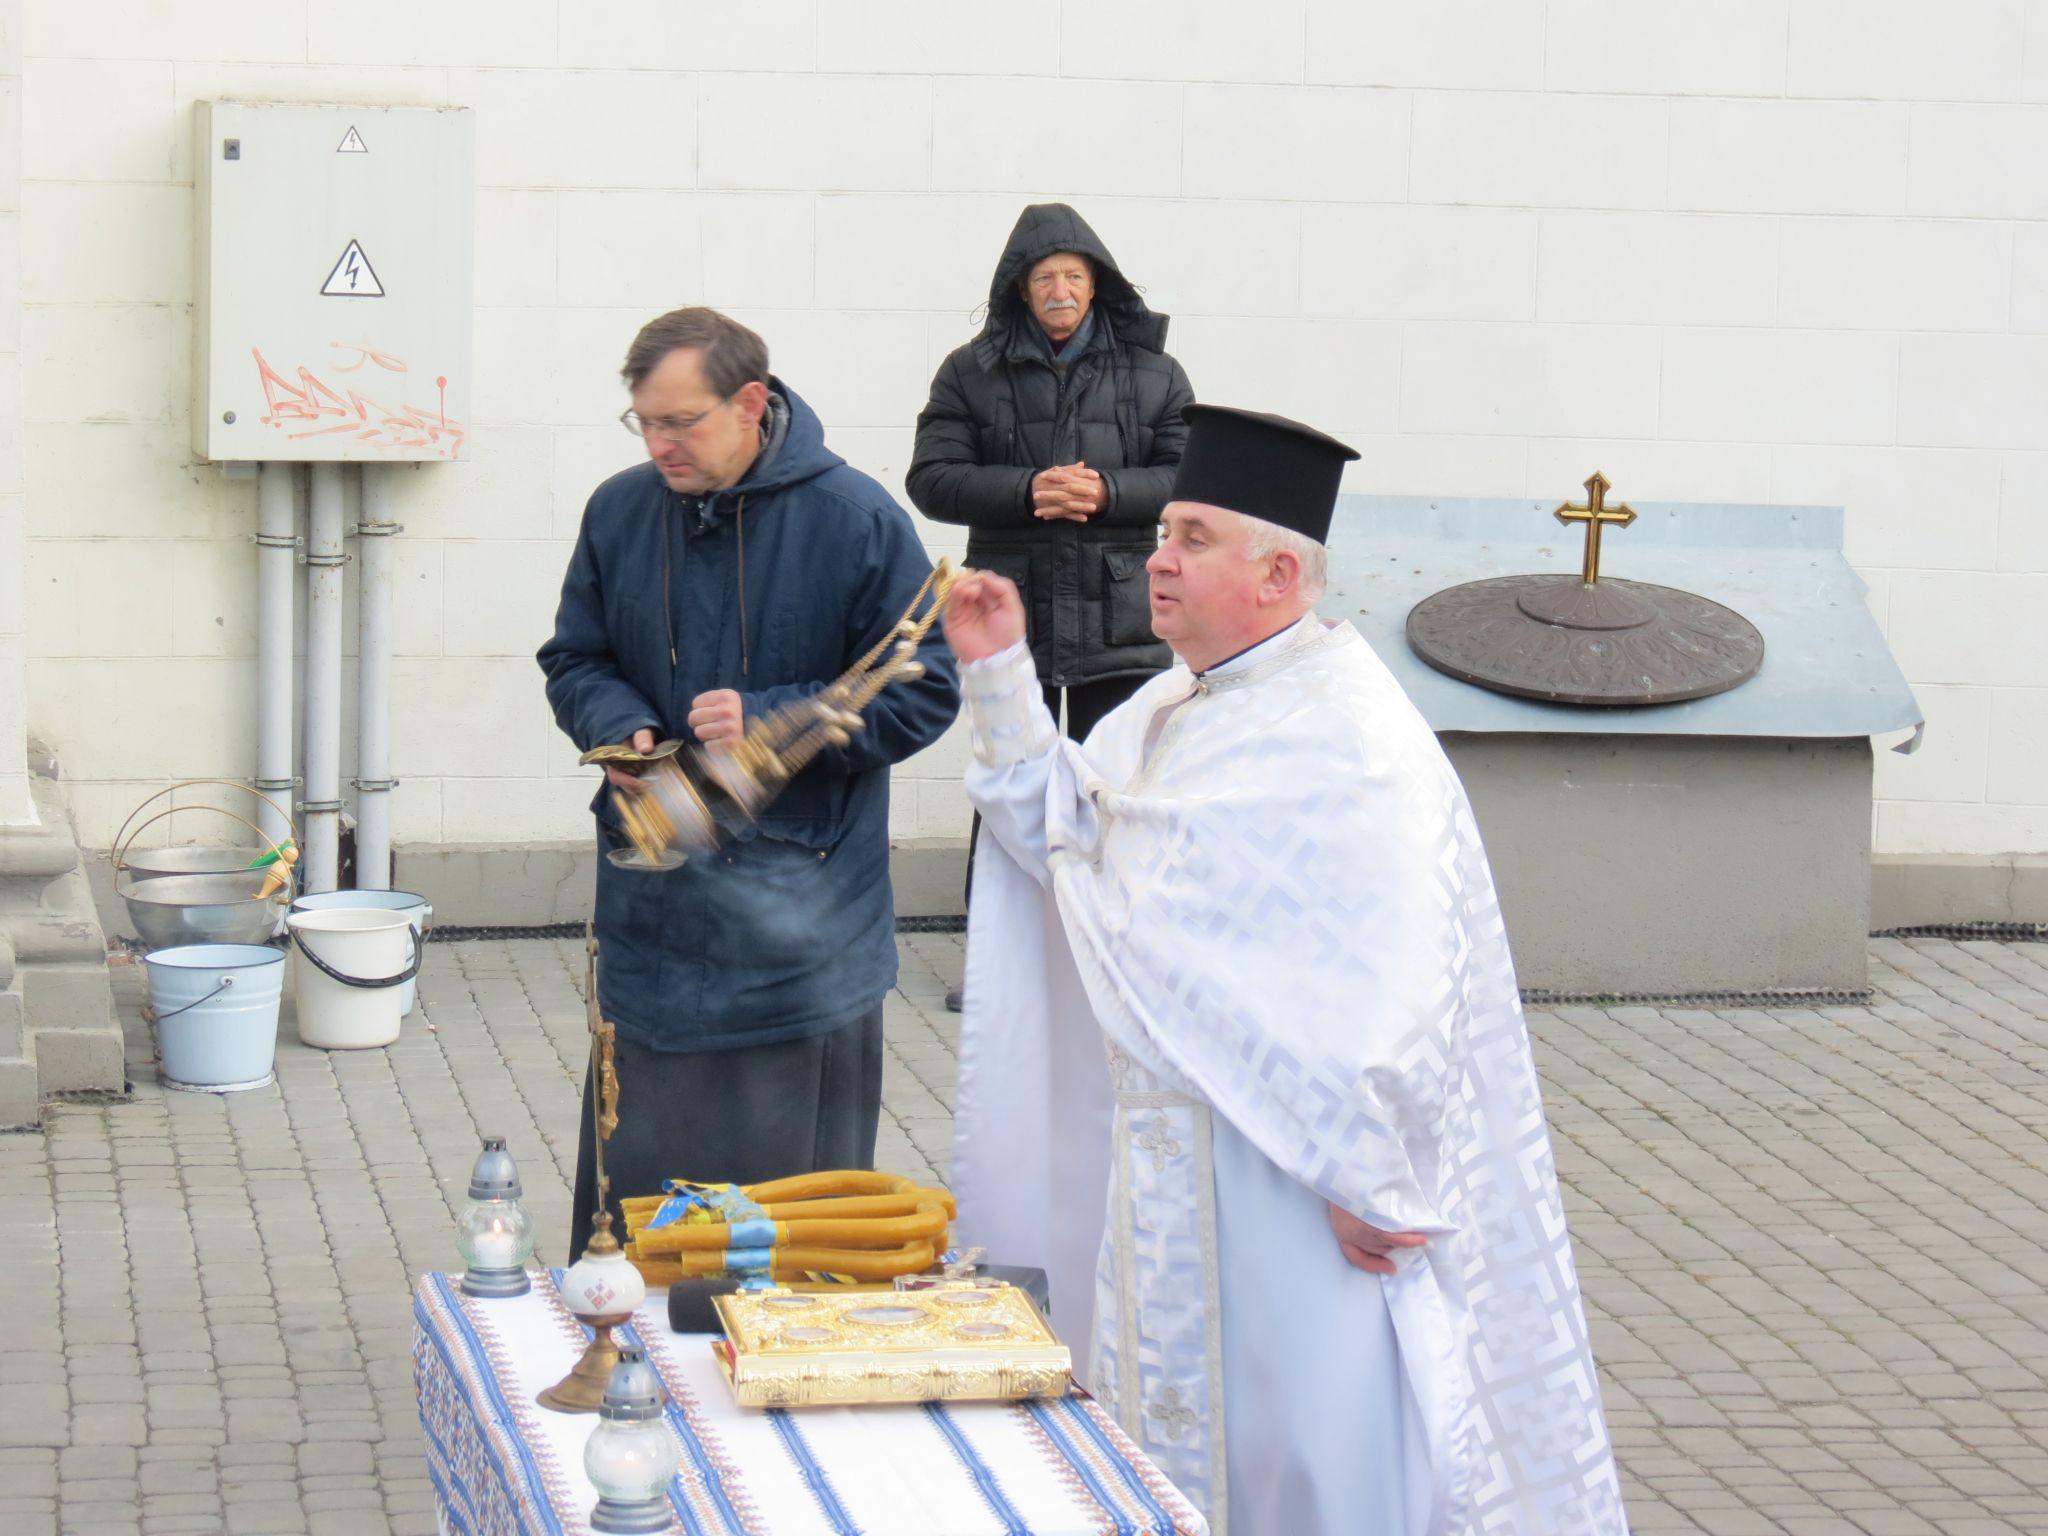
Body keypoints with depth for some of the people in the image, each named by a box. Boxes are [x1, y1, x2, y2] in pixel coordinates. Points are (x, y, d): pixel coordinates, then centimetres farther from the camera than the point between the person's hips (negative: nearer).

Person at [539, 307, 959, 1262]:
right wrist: (620, 728, -8)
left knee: (796, 1162, 4)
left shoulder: (854, 521, -9)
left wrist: (771, 723, -18)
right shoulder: (620, 512, 3)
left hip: (799, 903, -3)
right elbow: (575, 661, 15)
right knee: (638, 1153, 8)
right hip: (654, 900, 3)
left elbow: (923, 694, -7)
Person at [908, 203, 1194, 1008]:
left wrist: (1107, 490, -15)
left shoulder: (1151, 373, 6)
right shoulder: (972, 373, 4)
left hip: (1118, 619, 1)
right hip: (1009, 613, 0)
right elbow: (932, 479, -4)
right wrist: (1027, 491, -18)